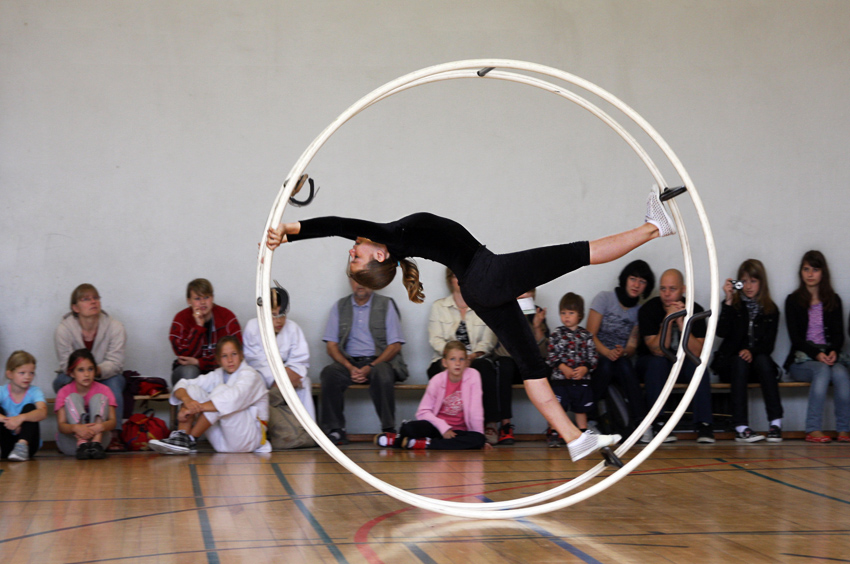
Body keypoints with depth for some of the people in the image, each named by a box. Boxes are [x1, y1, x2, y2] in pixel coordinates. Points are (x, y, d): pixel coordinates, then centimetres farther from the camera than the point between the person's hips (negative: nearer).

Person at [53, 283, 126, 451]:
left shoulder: (115, 327, -16)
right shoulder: (63, 330, -17)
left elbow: (115, 363, -22)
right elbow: (67, 365, -18)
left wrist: (97, 370, -45)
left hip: (106, 376, 0)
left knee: (115, 381, -32)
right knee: (63, 380, -33)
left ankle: (114, 435, -34)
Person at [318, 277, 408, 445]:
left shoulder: (386, 305, 5)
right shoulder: (339, 307, 12)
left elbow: (395, 345, -1)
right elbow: (331, 345, 7)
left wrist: (370, 367, -15)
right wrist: (350, 368, -12)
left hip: (379, 362, -2)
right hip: (349, 362, 2)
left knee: (382, 374, -36)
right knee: (329, 373, -29)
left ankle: (388, 430, -25)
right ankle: (335, 430, -24)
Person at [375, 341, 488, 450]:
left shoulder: (473, 375, -9)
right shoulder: (437, 380, -7)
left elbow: (475, 410, -10)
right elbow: (423, 412, -9)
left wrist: (480, 437, -10)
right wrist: (443, 427, -21)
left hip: (459, 430, 1)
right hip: (437, 426, -1)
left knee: (478, 440, -33)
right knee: (409, 428, -31)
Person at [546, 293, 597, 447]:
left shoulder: (586, 335, 6)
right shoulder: (557, 334, 2)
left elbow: (592, 356, 2)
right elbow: (551, 355, -3)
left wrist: (584, 368, -15)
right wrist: (563, 368, -15)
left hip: (582, 379, 2)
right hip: (560, 378, -2)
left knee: (581, 408, 10)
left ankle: (582, 434, 20)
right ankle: (554, 434, 6)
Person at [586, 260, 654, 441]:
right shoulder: (604, 298, -1)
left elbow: (632, 346, 3)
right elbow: (590, 335, -8)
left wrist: (623, 352, -22)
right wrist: (607, 352, -27)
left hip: (621, 360, 3)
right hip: (597, 359, -3)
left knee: (624, 364, -32)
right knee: (606, 364, -36)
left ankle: (642, 423, -37)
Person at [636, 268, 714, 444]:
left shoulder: (694, 309, -12)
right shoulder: (648, 310, -17)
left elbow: (698, 352, -22)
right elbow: (658, 351, -26)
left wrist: (681, 322, -32)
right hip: (651, 363, -1)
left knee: (697, 364, -29)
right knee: (657, 362, -34)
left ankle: (704, 424, -27)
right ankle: (658, 423, -29)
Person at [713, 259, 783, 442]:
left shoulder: (771, 310, 8)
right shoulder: (733, 305, 3)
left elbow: (769, 344, 0)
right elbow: (722, 332, -14)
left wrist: (752, 351, -20)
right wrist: (728, 301, -19)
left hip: (757, 359, 1)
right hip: (731, 362, -1)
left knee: (763, 360, -31)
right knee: (740, 362, -33)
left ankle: (776, 423, -37)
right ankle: (741, 427, -43)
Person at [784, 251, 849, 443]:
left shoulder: (833, 301, 15)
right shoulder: (793, 301, 6)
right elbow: (795, 337, -3)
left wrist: (834, 352, -15)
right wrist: (816, 354, -19)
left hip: (828, 357, 2)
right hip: (801, 360, -2)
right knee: (822, 370, -34)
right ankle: (813, 429, -38)